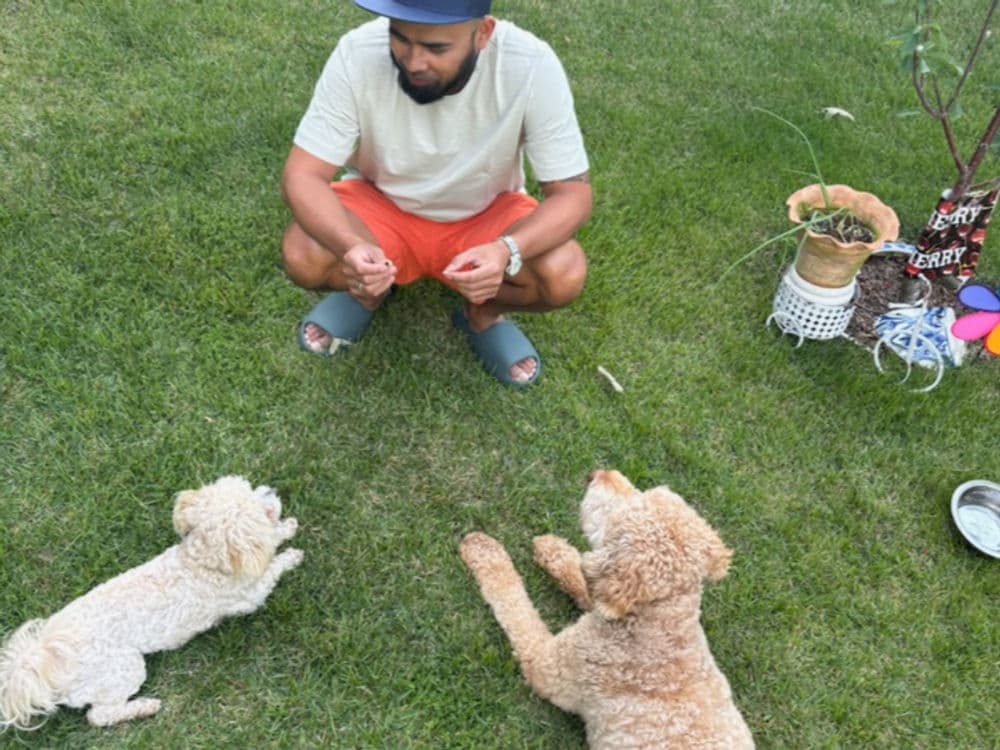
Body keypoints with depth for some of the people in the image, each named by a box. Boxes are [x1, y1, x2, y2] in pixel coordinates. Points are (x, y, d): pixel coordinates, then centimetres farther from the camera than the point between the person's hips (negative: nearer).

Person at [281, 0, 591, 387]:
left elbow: (572, 192, -23)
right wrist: (350, 246, -44)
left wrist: (507, 250, -43)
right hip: (380, 204, 1)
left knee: (564, 276, -27)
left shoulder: (532, 66, -28)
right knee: (302, 257, -27)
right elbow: (302, 176, -23)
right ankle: (367, 293, 9)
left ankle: (482, 313, 7)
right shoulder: (358, 54, -26)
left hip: (486, 215, 0)